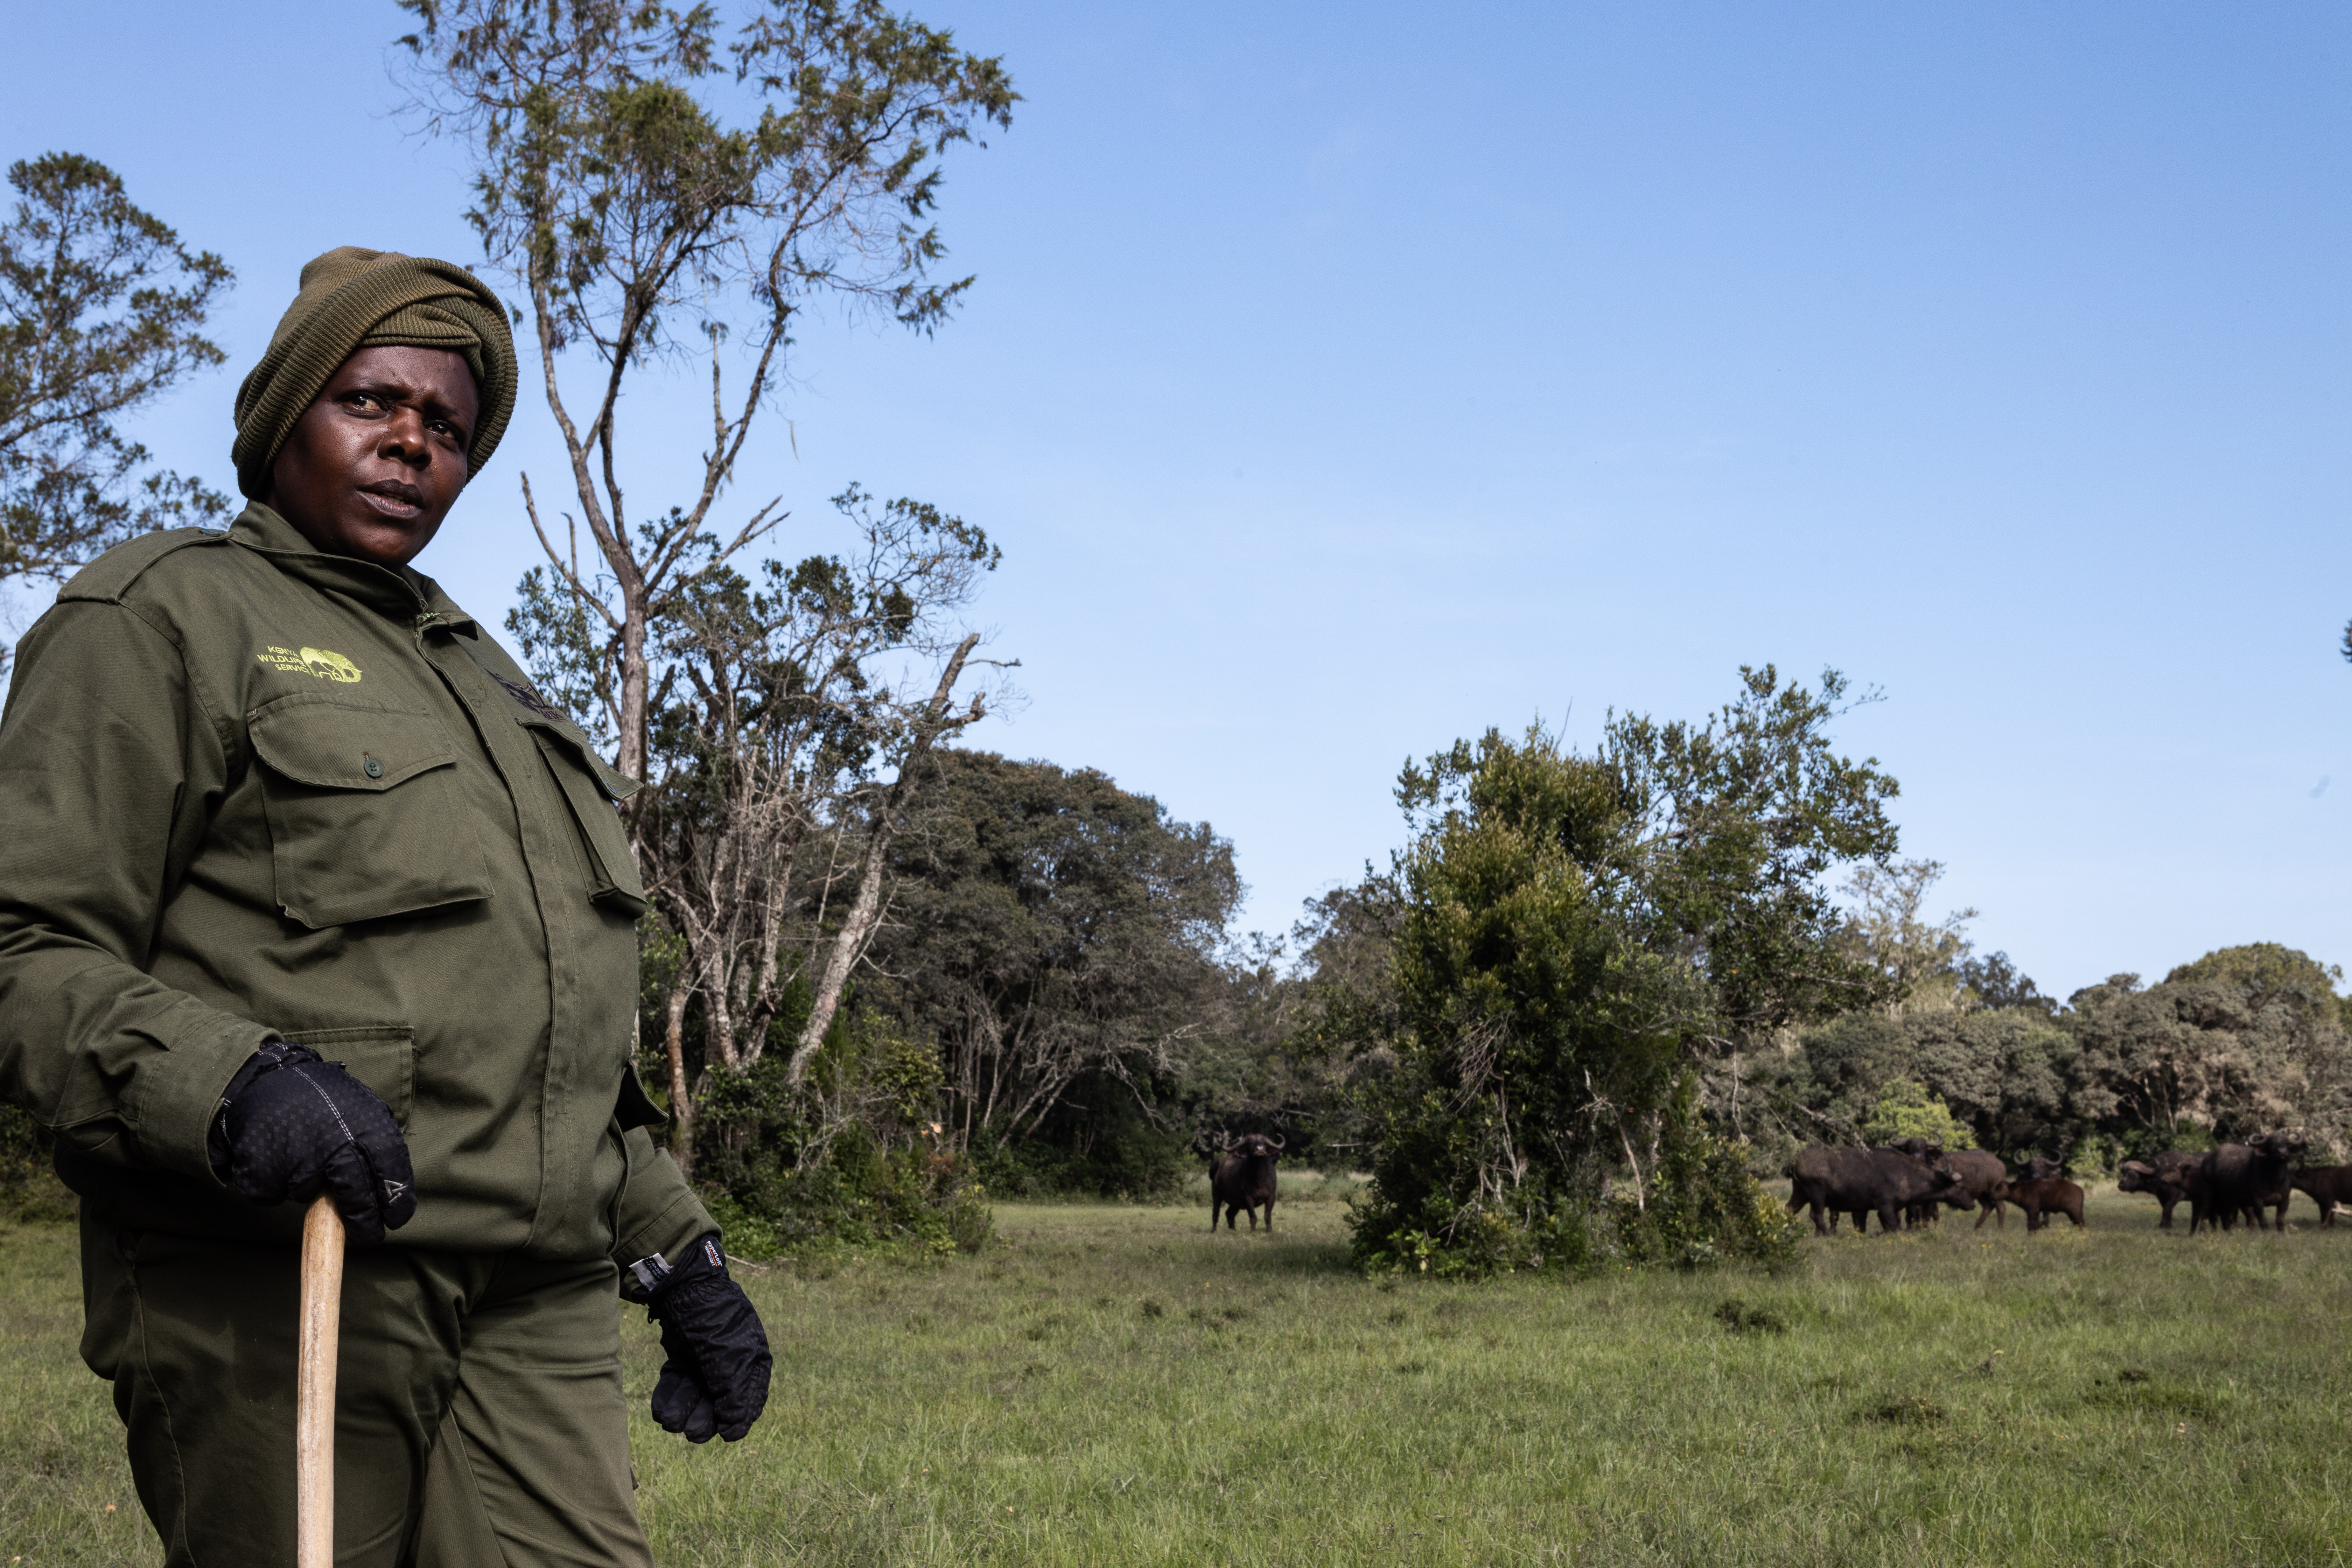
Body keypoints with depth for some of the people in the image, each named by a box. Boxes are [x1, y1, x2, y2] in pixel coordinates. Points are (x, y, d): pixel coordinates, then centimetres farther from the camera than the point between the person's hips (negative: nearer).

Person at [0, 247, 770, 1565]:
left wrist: (677, 1250, 24)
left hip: (541, 1312, 6)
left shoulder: (486, 674, 27)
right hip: (280, 1304, -6)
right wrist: (229, 1081, -25)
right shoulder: (166, 617, 4)